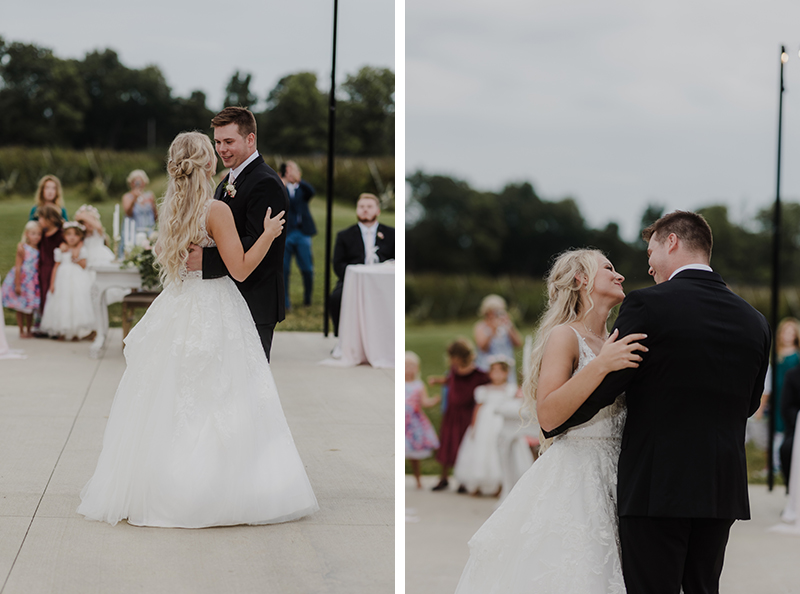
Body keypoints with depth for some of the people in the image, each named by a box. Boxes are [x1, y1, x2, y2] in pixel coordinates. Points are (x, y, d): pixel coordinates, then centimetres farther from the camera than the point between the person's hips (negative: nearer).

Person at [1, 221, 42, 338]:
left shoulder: (38, 250, 1)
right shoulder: (22, 248, -12)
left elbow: (38, 267, 3)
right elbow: (18, 267, -12)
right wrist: (17, 284, -14)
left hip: (33, 281, 4)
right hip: (21, 279, -4)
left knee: (31, 308, 12)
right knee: (20, 308, 6)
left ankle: (29, 330, 24)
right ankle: (21, 331, 16)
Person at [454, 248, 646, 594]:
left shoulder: (614, 343, 15)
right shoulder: (565, 336, -6)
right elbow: (548, 415, -18)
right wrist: (600, 367, -26)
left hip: (610, 482, 7)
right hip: (571, 478, -7)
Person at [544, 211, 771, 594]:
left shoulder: (647, 305, -10)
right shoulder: (754, 322, 7)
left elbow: (603, 388, -8)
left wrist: (553, 425, 8)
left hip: (656, 486, -6)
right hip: (724, 489, 6)